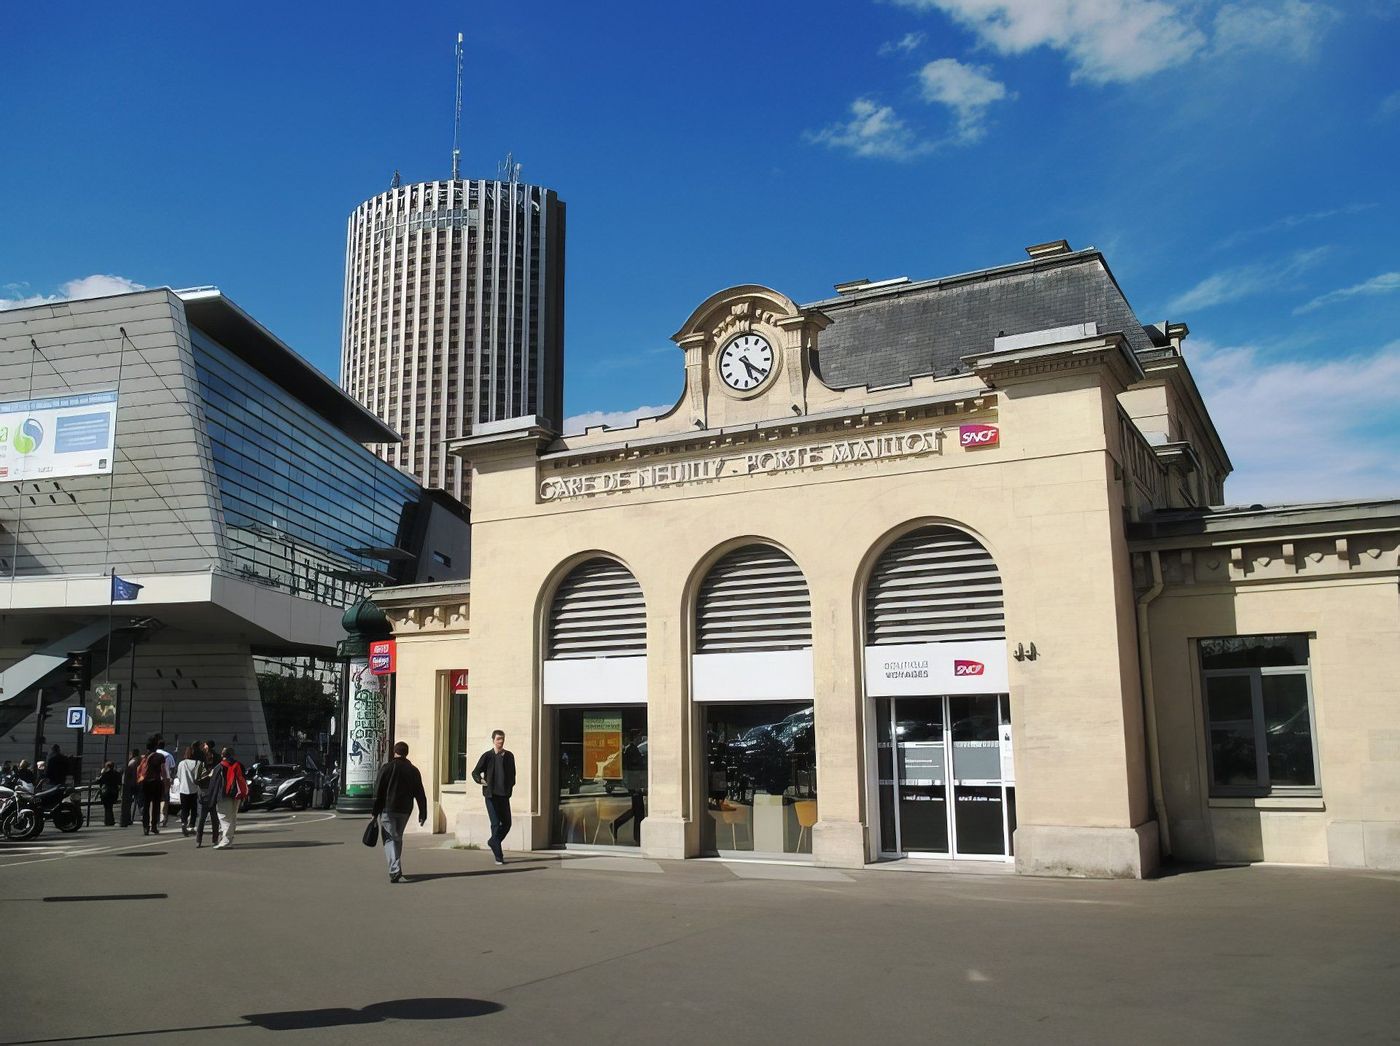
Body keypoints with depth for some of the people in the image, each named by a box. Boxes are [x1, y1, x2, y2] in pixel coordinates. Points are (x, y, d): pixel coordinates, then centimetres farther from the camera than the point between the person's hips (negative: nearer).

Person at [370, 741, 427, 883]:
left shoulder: (387, 768, -3)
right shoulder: (413, 770, 9)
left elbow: (377, 791, -7)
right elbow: (420, 794, 8)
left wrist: (374, 811, -3)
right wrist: (422, 814, 11)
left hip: (387, 809, -4)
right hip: (405, 811, 4)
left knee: (390, 839, -4)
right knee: (398, 838, 18)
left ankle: (395, 871, -19)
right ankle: (396, 870, 23)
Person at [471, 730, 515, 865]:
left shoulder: (509, 756, 9)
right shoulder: (487, 756, -2)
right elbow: (475, 772, 4)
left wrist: (510, 785, 7)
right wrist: (480, 780, -12)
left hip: (504, 794, 4)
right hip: (491, 794, -4)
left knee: (507, 823, 8)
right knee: (496, 824, -7)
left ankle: (492, 842, 35)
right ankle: (498, 856, -2)